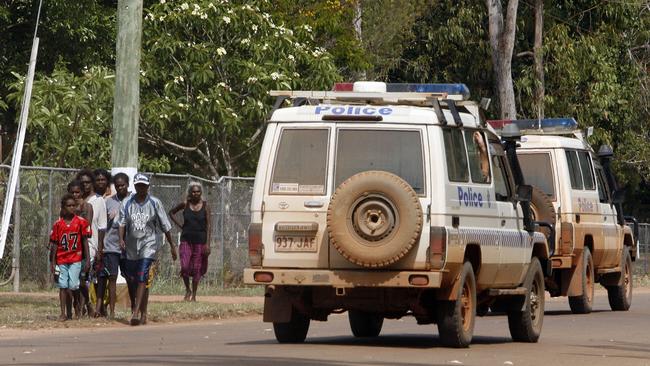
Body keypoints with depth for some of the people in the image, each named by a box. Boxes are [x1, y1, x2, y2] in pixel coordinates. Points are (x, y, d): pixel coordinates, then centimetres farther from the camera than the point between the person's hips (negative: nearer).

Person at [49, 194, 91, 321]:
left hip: (75, 259, -2)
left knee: (73, 285, -10)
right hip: (61, 260, 2)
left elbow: (85, 241, 2)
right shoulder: (58, 224, 3)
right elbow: (54, 244, 6)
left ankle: (77, 306, 16)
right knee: (63, 286, 1)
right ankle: (64, 313, 4)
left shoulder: (81, 222, -1)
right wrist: (52, 262, 4)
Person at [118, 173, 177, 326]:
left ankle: (137, 313, -22)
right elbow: (122, 223, -3)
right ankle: (143, 314, 19)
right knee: (134, 280, 8)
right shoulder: (127, 204, 6)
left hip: (149, 244, -3)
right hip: (132, 246, 3)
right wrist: (121, 239, -21)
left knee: (143, 279, -16)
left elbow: (165, 225, 4)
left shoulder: (155, 203, 1)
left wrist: (172, 245, 7)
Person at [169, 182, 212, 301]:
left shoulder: (205, 206, 0)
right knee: (184, 267, -12)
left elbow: (208, 225, -2)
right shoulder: (185, 204, 1)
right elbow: (171, 212, 17)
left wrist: (208, 243, -8)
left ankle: (194, 295, 14)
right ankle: (187, 290, 11)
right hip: (186, 240, 0)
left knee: (196, 269, 3)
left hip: (200, 241, 0)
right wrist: (179, 225, 5)